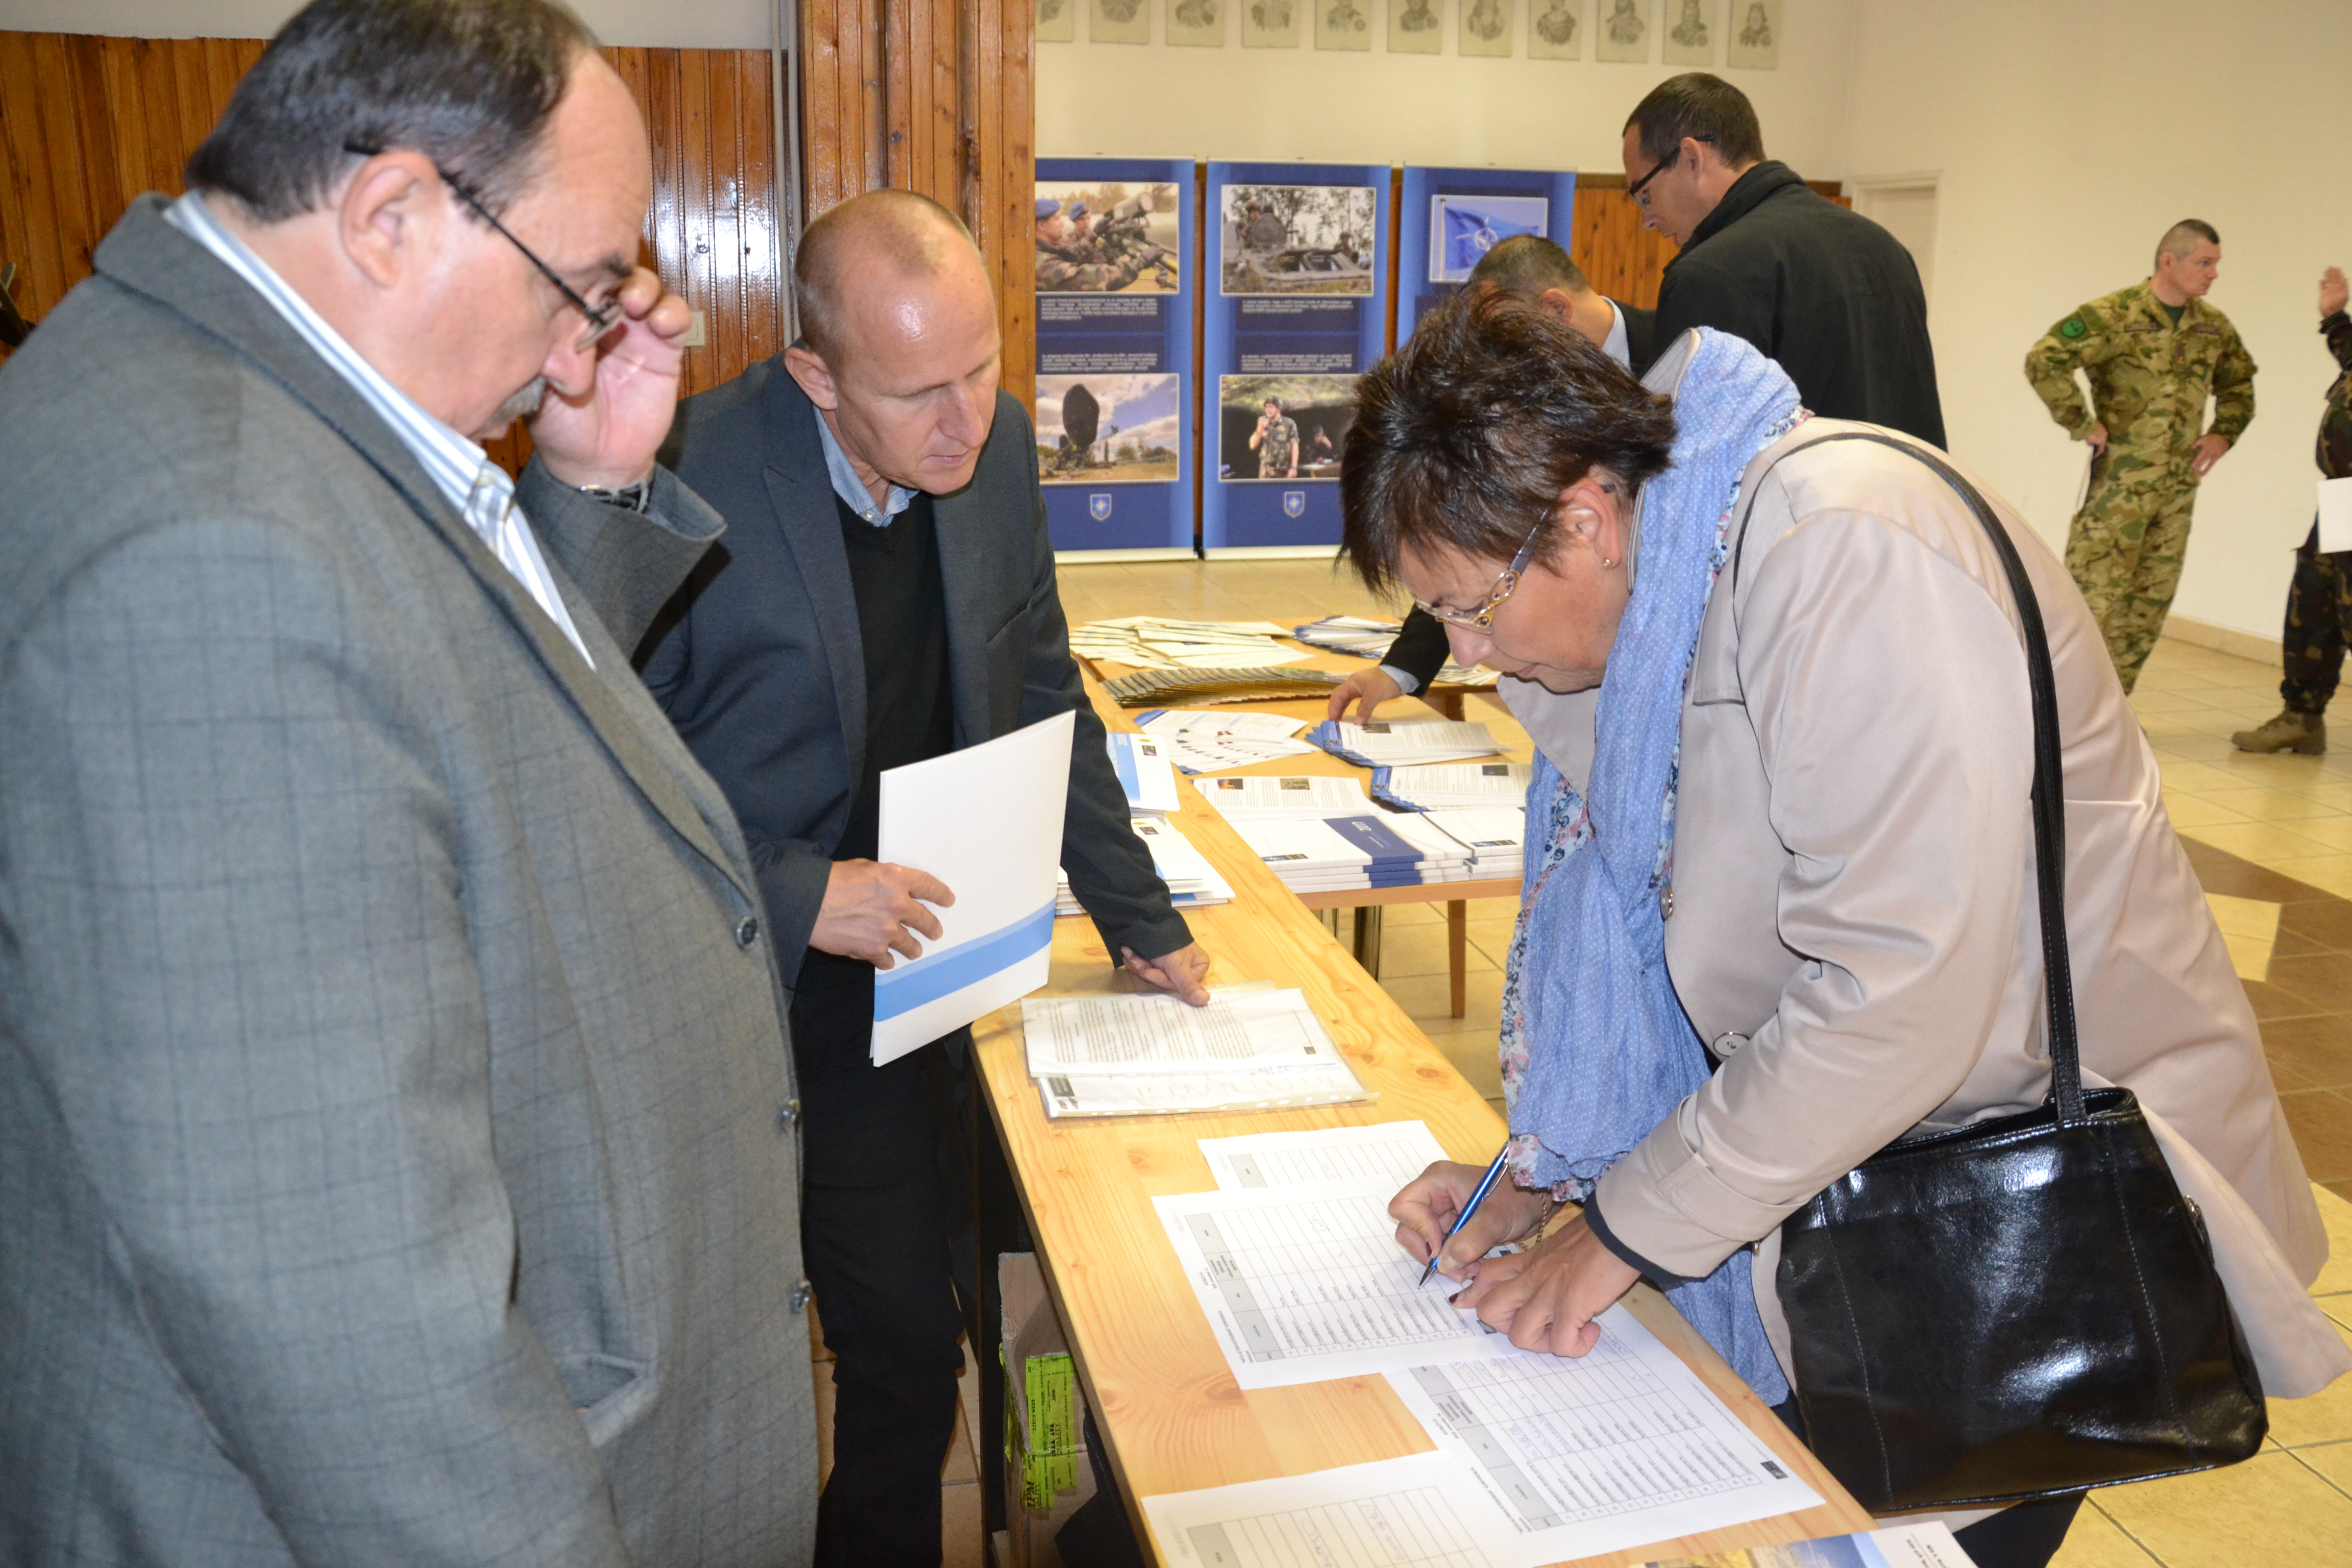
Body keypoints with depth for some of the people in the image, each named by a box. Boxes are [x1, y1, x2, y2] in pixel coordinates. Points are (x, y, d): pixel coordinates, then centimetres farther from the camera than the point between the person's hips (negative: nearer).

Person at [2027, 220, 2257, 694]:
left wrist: (2224, 433, 12)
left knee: (2149, 606, 8)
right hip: (2118, 484, -7)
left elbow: (2239, 383, 28)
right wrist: (2082, 424, -17)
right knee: (2093, 597, -8)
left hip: (2179, 490, 7)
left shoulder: (2213, 327, 11)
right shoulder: (2115, 316, -10)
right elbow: (2044, 359, -20)